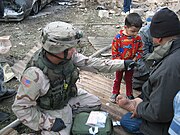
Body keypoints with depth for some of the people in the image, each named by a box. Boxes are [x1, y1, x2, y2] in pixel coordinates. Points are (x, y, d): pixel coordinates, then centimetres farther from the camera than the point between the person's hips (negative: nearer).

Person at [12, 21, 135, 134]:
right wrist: (48, 123, -27)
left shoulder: (68, 55, -21)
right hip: (51, 109, -6)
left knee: (96, 104, 12)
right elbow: (21, 107, -29)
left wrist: (123, 64, -9)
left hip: (70, 96, 6)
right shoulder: (35, 74, -39)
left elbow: (91, 63, -9)